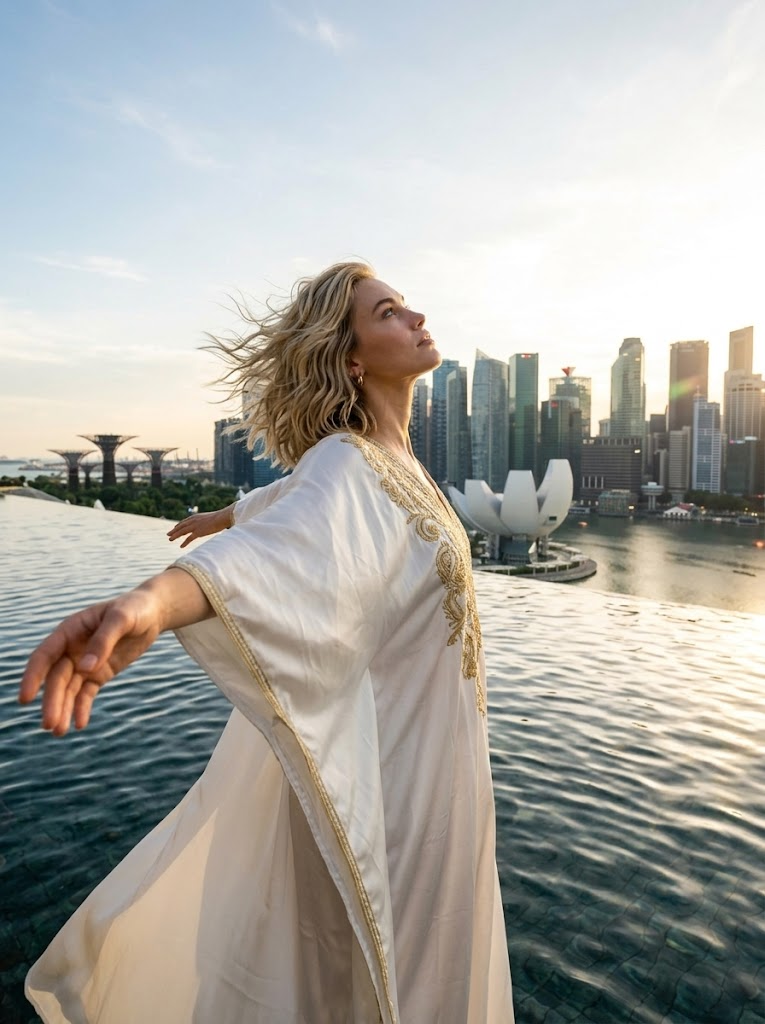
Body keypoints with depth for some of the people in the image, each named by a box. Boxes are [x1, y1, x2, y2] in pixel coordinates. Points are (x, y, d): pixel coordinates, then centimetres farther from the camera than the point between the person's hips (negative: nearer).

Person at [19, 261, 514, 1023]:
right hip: (381, 769, -8)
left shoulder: (388, 460, 3)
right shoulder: (345, 466, -23)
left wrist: (231, 514, 37)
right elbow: (283, 544, -44)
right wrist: (156, 599, -64)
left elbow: (293, 494, 20)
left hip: (425, 755, 8)